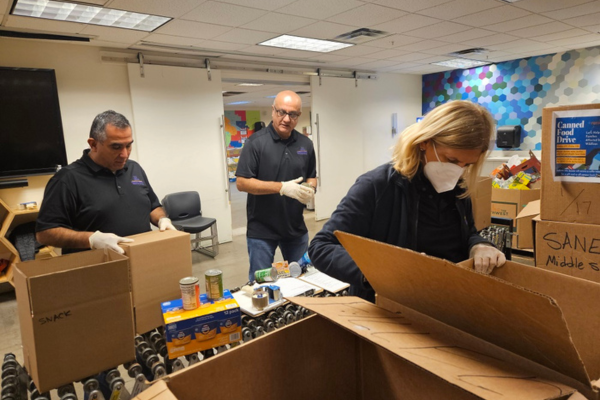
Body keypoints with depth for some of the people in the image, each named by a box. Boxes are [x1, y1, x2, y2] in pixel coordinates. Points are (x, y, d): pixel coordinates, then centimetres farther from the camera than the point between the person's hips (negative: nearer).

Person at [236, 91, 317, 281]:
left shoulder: (306, 144, 4)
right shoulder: (256, 142, -11)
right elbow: (241, 182, -15)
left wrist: (310, 190, -10)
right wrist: (281, 187, -24)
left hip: (296, 227, 4)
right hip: (261, 230, -4)